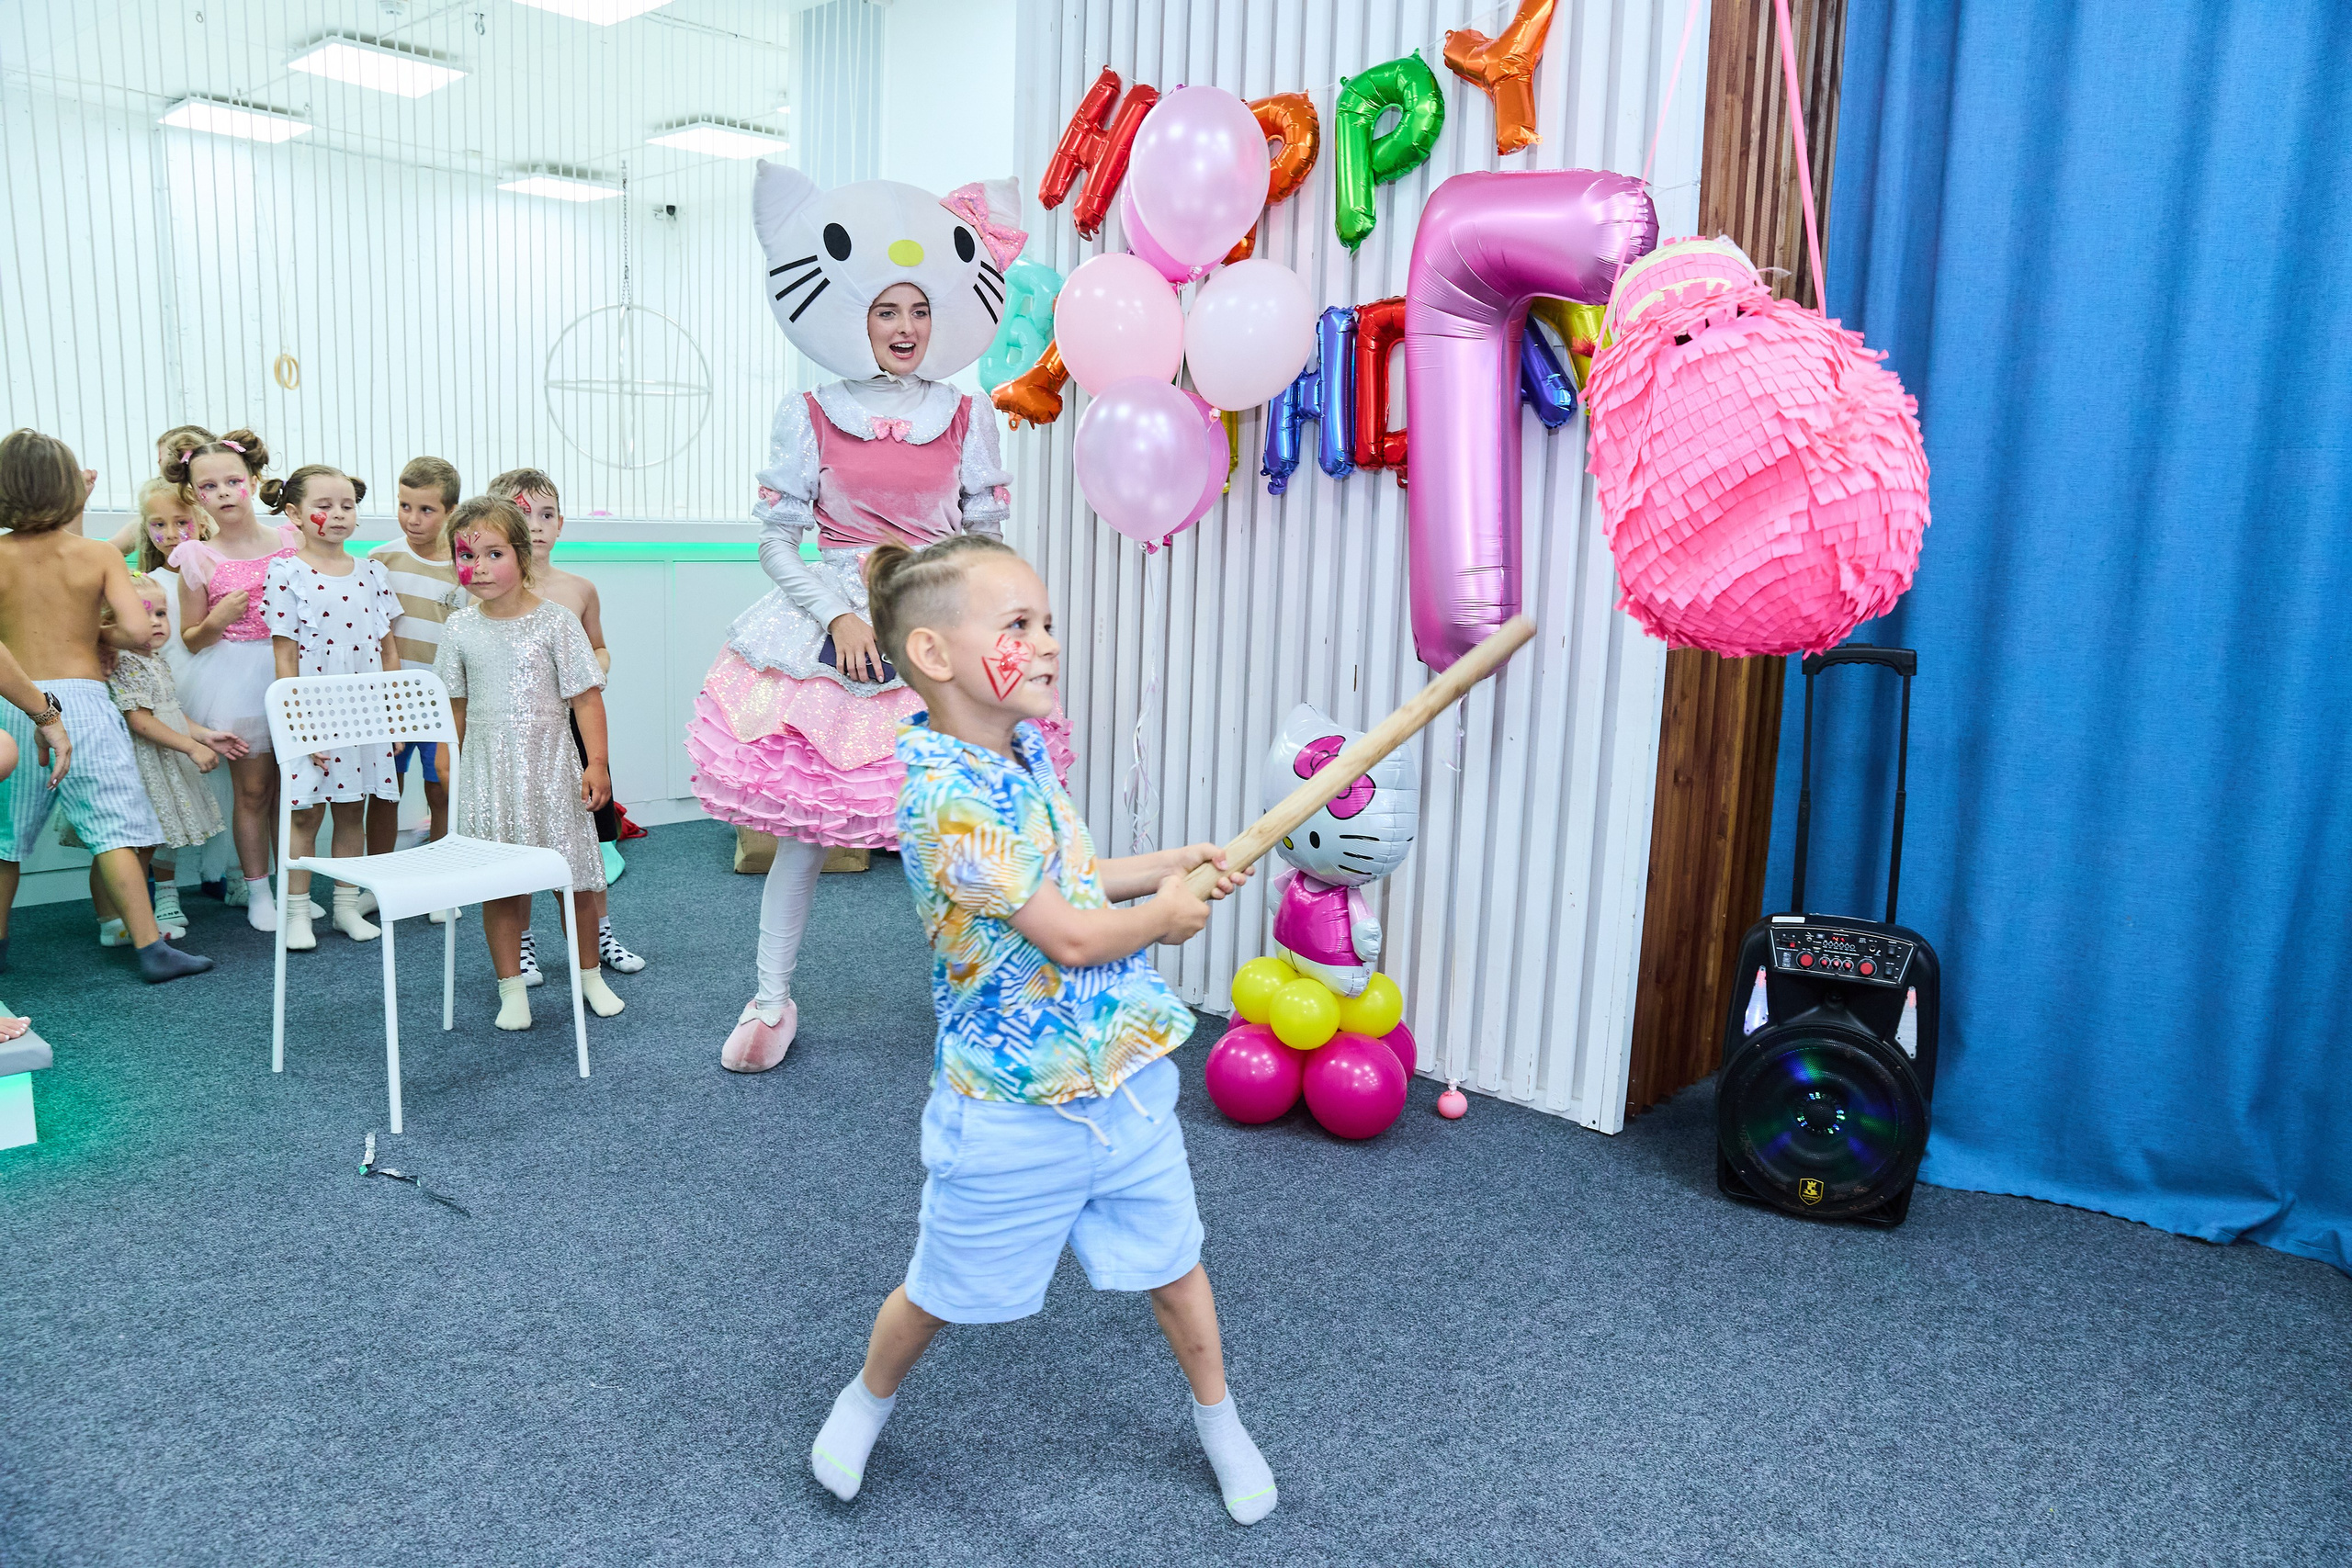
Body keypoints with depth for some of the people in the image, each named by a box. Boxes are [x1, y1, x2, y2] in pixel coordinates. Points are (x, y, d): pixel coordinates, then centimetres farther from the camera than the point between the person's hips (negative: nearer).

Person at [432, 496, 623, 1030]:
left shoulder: (555, 621, -6)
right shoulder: (459, 629, 3)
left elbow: (586, 696, -5)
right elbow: (455, 705, 13)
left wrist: (597, 762, -11)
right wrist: (449, 767, 13)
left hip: (550, 765, -2)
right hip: (486, 769, 2)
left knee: (573, 876, 5)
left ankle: (589, 974, 24)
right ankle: (511, 986, 18)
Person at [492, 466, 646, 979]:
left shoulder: (580, 589, 4)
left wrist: (598, 670, -3)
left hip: (573, 723, 3)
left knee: (590, 836, 12)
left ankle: (601, 934, 28)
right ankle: (521, 943, 22)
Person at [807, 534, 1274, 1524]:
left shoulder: (1024, 748, 1)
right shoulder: (944, 791, -27)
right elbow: (1071, 937, -25)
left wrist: (1170, 864, 8)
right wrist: (1162, 916, -7)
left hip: (1123, 1068, 7)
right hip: (1017, 1102, -7)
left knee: (1171, 1256, 19)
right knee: (946, 1288, 16)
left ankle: (1218, 1422, 42)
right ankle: (869, 1397, 47)